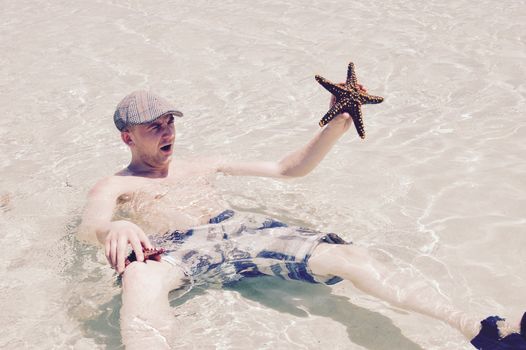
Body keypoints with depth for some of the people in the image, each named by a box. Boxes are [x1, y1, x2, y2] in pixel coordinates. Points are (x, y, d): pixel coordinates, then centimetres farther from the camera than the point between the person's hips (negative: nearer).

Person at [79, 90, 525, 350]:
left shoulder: (201, 167, 32)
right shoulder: (115, 186, 19)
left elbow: (288, 168, 28)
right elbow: (89, 224, -7)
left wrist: (337, 126, 12)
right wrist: (115, 228, -34)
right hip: (179, 249, -3)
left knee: (347, 255, -21)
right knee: (141, 278, -42)